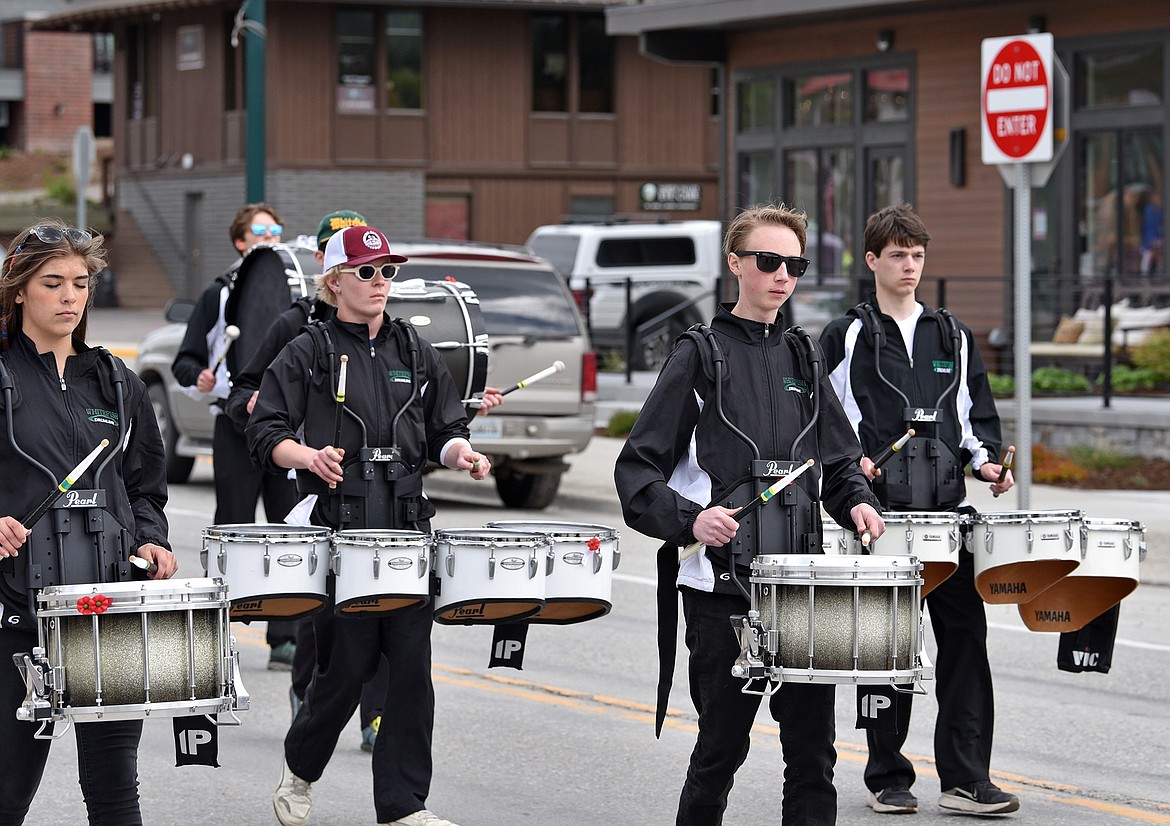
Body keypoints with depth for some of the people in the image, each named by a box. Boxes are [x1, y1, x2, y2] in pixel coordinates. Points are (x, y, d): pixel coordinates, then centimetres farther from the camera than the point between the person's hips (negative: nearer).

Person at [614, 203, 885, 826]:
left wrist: (856, 502, 1)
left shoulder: (803, 358, 14)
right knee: (722, 744, 1)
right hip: (722, 585, -4)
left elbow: (840, 459, 22)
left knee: (812, 747, 1)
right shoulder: (700, 356, -1)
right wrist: (689, 518, -21)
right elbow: (637, 470, -5)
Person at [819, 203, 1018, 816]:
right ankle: (887, 778, 11)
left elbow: (977, 413, 19)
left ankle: (966, 778, -1)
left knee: (965, 632, -4)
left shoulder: (953, 337, 16)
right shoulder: (847, 337, 5)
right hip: (878, 509, -3)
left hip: (946, 507, 3)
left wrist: (985, 460, 1)